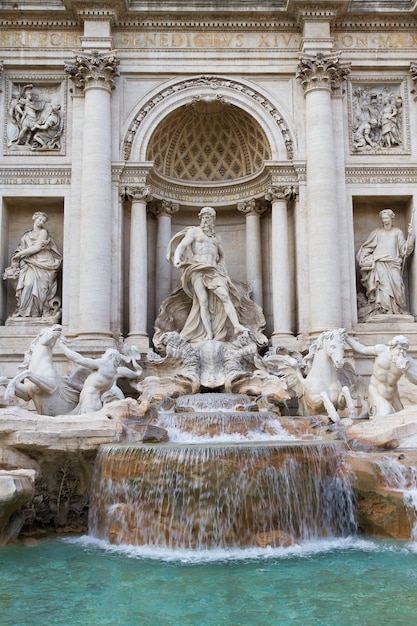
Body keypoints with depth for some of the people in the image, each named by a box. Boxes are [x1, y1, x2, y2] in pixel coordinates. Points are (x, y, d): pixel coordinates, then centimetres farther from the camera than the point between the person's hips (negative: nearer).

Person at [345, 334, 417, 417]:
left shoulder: (408, 361, -16)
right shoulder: (382, 350, -17)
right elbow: (362, 350, -4)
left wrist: (405, 370, -38)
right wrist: (346, 337, -3)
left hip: (392, 395, 4)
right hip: (376, 392, -4)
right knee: (383, 417, -24)